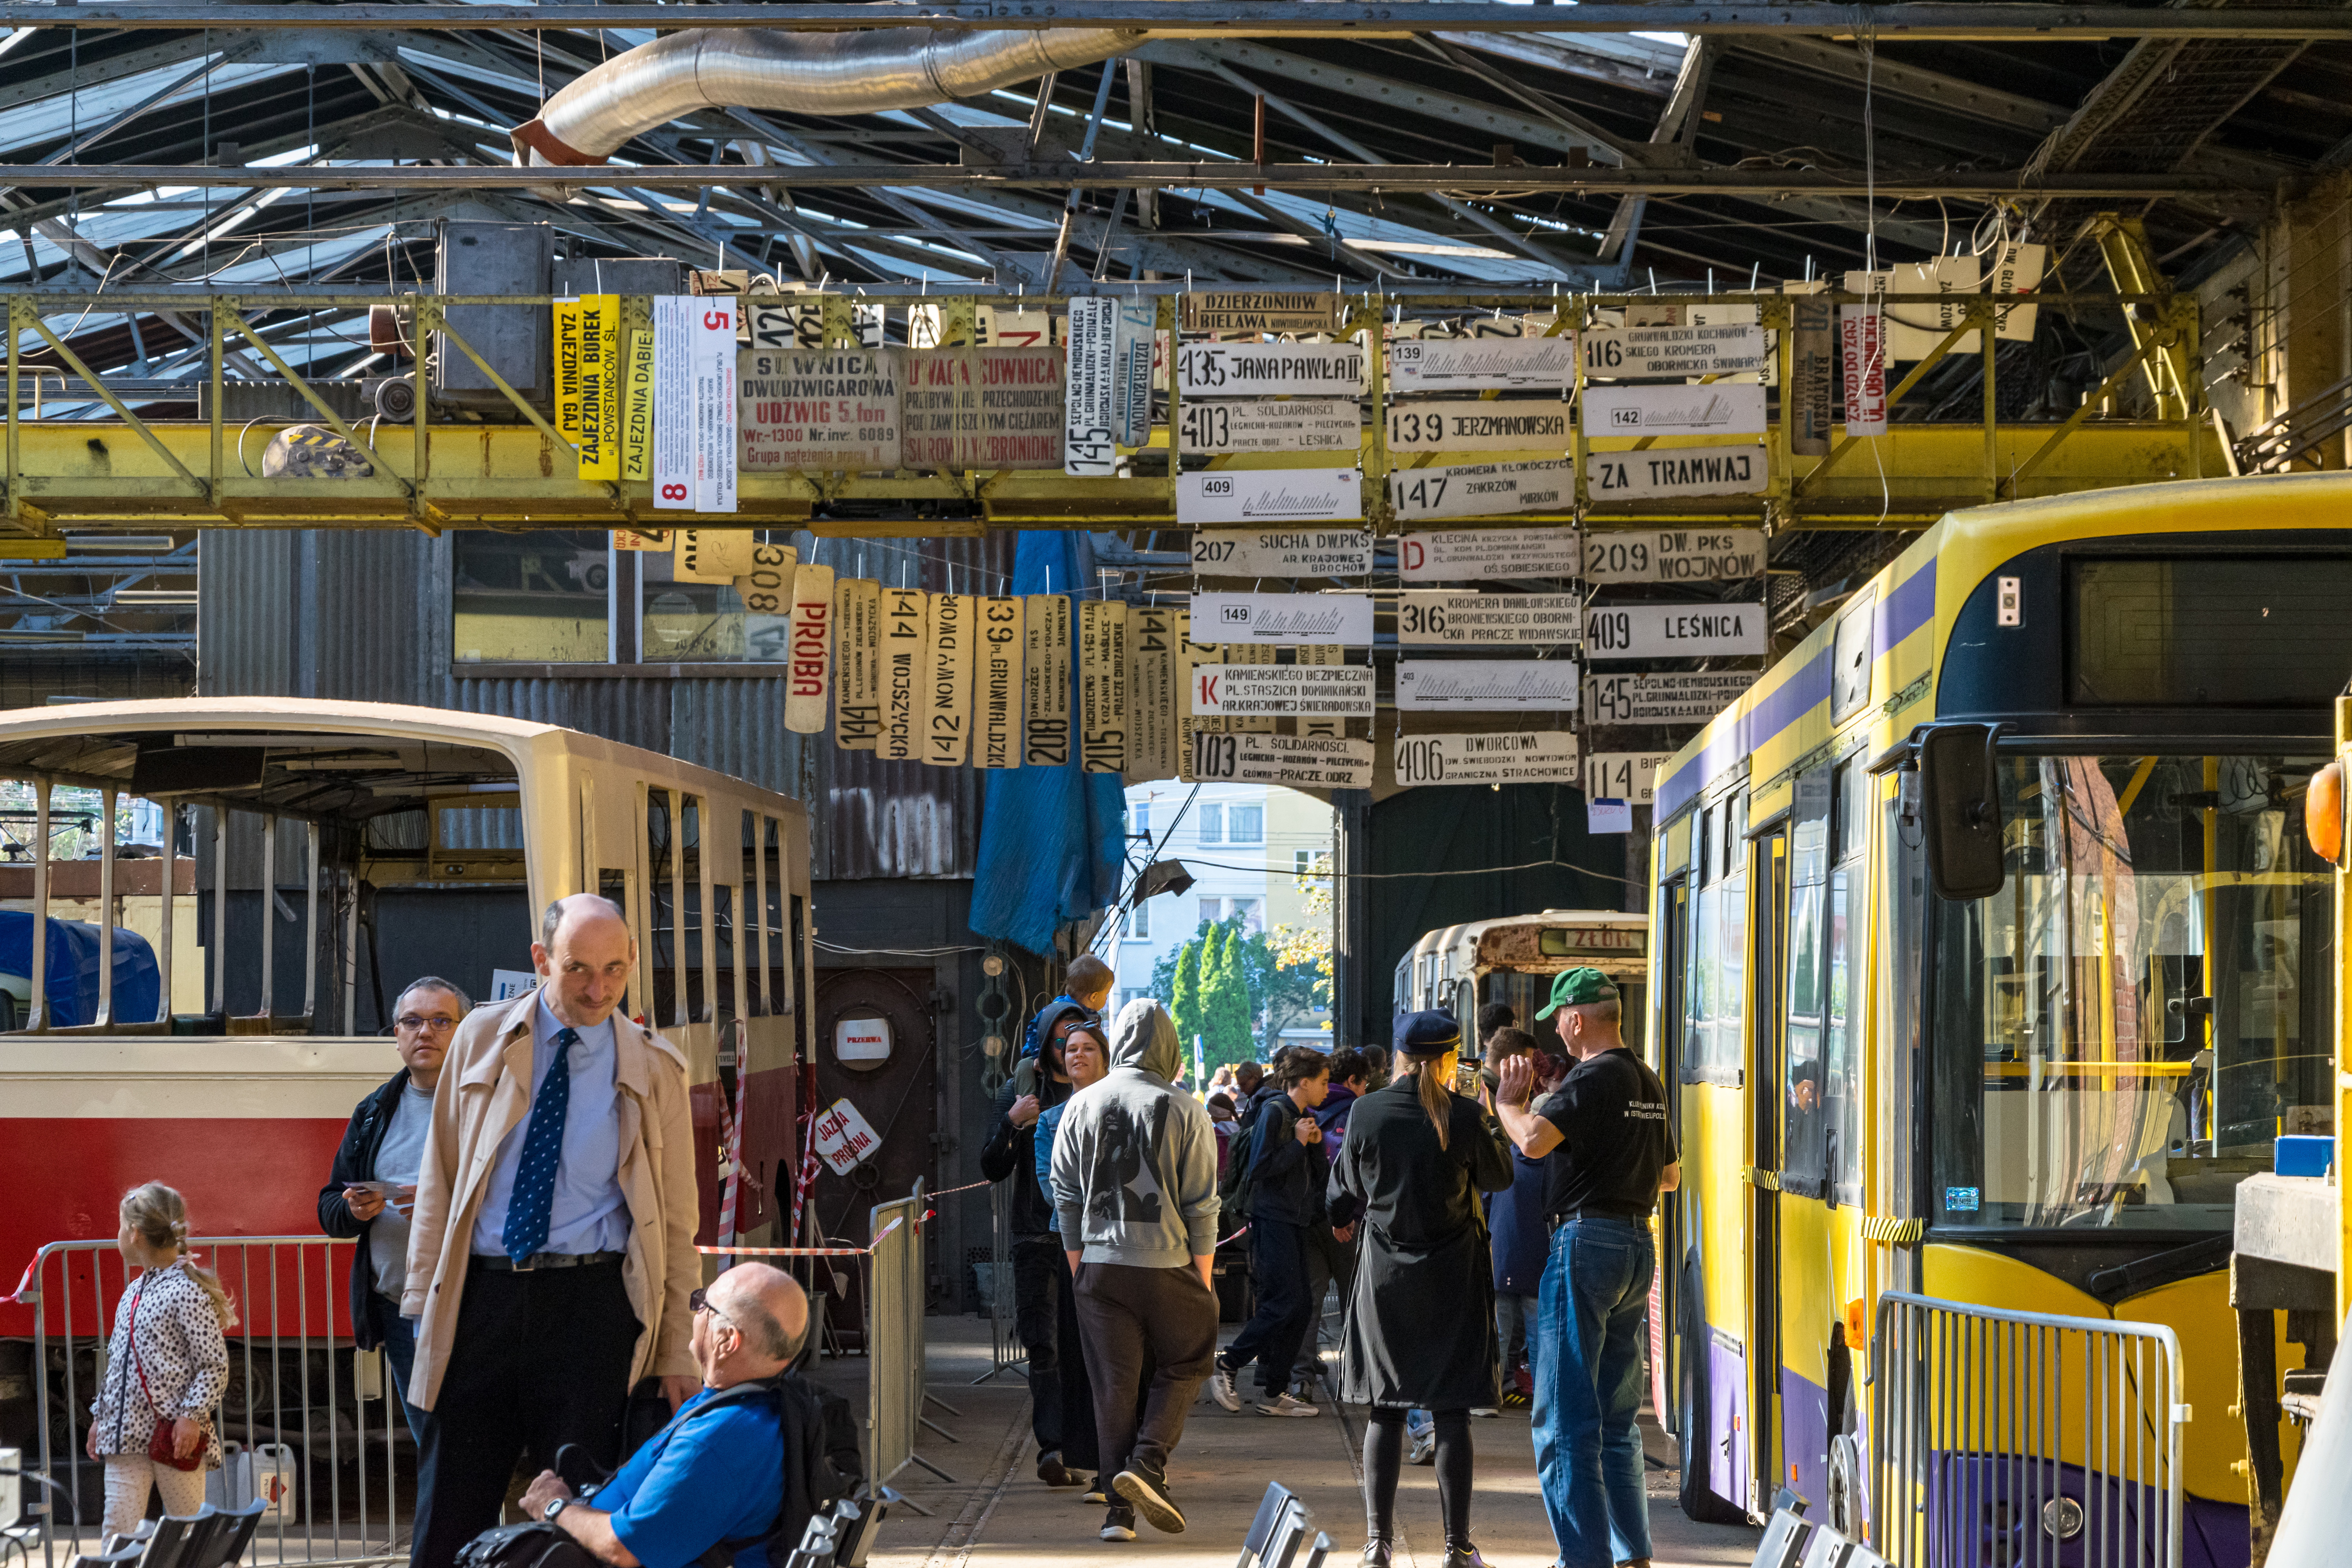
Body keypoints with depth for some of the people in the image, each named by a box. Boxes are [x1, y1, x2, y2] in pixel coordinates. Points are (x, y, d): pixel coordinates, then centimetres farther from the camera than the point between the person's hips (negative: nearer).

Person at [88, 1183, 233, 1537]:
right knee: (118, 1527, -3)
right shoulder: (136, 1290, 14)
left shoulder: (187, 1290, -11)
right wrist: (99, 1415, 18)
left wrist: (192, 1416, -20)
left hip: (175, 1433, -7)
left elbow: (215, 1364, -13)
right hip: (128, 1434, 7)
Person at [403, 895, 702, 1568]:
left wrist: (677, 1353, 3)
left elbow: (677, 1218, 7)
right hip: (480, 1294, 1)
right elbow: (439, 1176, 11)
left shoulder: (655, 1069, 6)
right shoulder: (483, 1039, 8)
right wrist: (425, 1299, 4)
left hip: (592, 1303, -1)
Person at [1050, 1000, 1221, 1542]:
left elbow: (1065, 1194, 7)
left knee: (1113, 1381, 6)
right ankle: (1147, 1462, -6)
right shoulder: (1184, 1112, -6)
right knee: (1182, 1365, 13)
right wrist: (1204, 1278, 3)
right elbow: (1202, 1203, -5)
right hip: (1168, 1266, -3)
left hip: (1100, 1264, 3)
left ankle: (1120, 1504, 6)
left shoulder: (1082, 1106, 3)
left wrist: (1077, 1264, 16)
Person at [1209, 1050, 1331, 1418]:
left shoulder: (1303, 1116, 19)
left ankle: (1275, 1392, 8)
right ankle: (1226, 1367, -6)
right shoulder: (1275, 1111, -9)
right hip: (1272, 1219, -9)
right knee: (1285, 1302, -15)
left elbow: (1315, 1174, 20)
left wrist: (1315, 1144, 3)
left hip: (1294, 1221, 9)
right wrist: (1299, 1143, -12)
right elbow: (1261, 1166, -18)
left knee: (1300, 1309, 5)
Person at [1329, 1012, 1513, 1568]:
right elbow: (1499, 1178, 6)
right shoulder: (1464, 1116, -10)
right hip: (1454, 1274, -1)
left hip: (1385, 1274, 1)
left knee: (1384, 1412, 8)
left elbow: (1347, 1191, 6)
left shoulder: (1366, 1112, -6)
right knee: (1452, 1412, 3)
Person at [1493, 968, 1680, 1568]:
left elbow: (1534, 1140, -27)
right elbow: (1670, 1175, 24)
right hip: (1638, 1246, 9)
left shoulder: (1593, 1078, -13)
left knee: (1565, 1420, -6)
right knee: (1616, 1418, 16)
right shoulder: (1650, 1084, 14)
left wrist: (1507, 1101, -8)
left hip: (1586, 1244, -9)